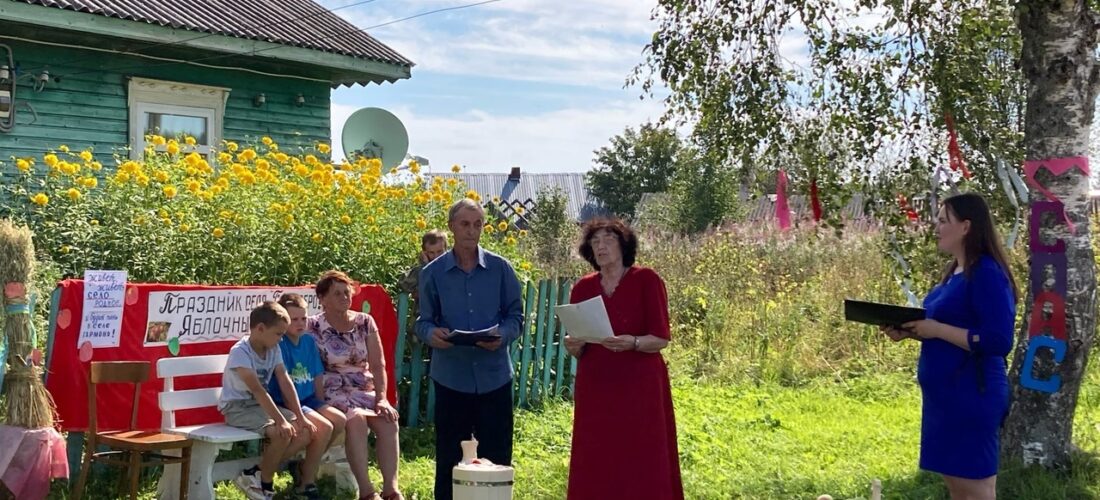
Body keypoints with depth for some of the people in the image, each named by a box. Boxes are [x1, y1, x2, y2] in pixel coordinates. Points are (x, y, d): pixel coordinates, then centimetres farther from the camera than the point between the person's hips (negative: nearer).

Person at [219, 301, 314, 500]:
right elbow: (257, 389, -30)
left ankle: (257, 474, -4)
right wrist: (280, 421, -36)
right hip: (238, 408, -8)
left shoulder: (273, 349, 3)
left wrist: (300, 417, -10)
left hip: (261, 405, 8)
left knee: (304, 431, -9)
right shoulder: (240, 352, -21)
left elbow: (285, 382, -2)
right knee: (281, 433, -30)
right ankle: (265, 484, -6)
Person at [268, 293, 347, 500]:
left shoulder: (309, 341, 9)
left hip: (308, 400, 7)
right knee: (324, 428, -24)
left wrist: (321, 407, 3)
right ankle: (307, 482, -8)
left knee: (340, 420, -12)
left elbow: (318, 378, 12)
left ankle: (305, 466, 4)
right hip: (287, 404, -7)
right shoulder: (279, 344, -13)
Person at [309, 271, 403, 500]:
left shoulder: (365, 322, 8)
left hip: (366, 391, 4)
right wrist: (320, 401, -19)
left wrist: (381, 398, -9)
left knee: (388, 419, -26)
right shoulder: (313, 327, -2)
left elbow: (378, 365, 4)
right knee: (356, 418, -33)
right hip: (332, 393, -4)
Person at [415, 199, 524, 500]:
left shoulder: (500, 268, 1)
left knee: (497, 458, 6)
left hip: (494, 376, 0)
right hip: (451, 377, 0)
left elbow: (515, 314, 4)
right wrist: (431, 334, -20)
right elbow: (424, 320, 4)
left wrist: (503, 336, -17)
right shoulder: (433, 272, 1)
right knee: (449, 457, 8)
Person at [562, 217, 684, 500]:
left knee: (642, 469, -5)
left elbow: (661, 338, -6)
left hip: (639, 389, -4)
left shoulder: (646, 280, -2)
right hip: (595, 390, 4)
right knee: (595, 471, 1)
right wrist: (574, 346, -12)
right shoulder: (583, 288, 9)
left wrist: (633, 343, -24)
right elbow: (576, 350, 10)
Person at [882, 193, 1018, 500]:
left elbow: (998, 342, -23)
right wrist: (912, 331, 3)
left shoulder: (987, 274, -17)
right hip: (944, 393, 10)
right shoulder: (955, 271, 12)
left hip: (972, 394, -10)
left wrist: (936, 329, -22)